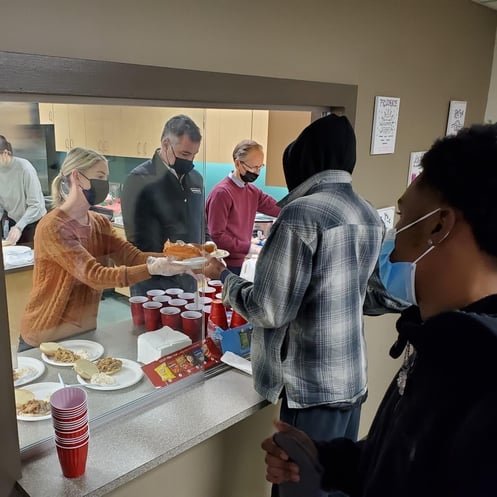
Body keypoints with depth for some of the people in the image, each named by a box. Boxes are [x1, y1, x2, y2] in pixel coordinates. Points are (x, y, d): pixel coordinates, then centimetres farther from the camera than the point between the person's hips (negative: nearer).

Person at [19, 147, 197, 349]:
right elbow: (95, 276, -29)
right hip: (45, 338, -7)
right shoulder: (52, 228, -21)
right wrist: (152, 269, -38)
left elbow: (133, 256, -10)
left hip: (85, 332, 7)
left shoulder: (100, 223, 2)